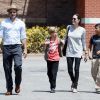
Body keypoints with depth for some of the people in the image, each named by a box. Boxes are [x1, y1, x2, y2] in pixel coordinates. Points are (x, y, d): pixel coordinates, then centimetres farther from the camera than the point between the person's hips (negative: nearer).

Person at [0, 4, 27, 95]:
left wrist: (25, 49, 5)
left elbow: (23, 37, 12)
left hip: (17, 46, -1)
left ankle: (18, 84, 4)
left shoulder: (21, 23, 12)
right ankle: (9, 89, 12)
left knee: (18, 65, -19)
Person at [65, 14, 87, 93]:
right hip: (69, 52, 2)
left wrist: (85, 51, 7)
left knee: (76, 69, -4)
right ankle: (73, 82, 30)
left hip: (78, 52, -2)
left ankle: (75, 86, 8)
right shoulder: (69, 27, 2)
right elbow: (66, 37, 11)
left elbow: (83, 41, 7)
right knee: (70, 70, 3)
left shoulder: (82, 30, -2)